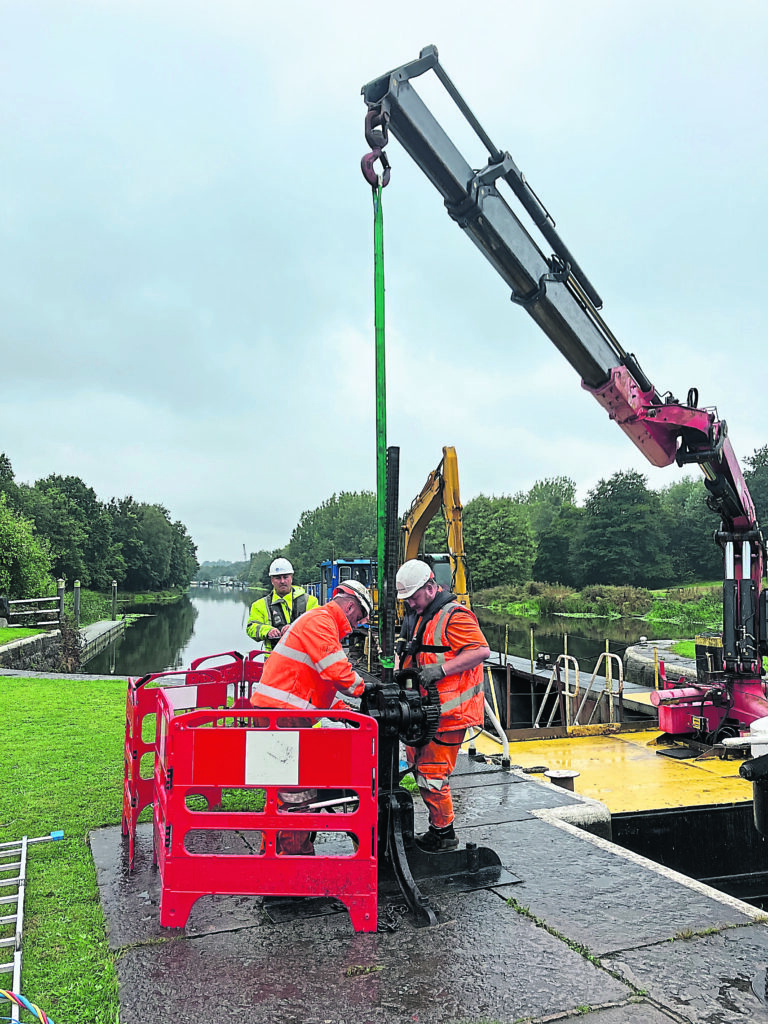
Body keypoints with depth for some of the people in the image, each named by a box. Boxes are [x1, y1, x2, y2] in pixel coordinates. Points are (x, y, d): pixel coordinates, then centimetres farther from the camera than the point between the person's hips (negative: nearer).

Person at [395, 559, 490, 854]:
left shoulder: (454, 615, -14)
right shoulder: (415, 615, 15)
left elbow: (481, 650, -21)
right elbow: (405, 649, 24)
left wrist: (441, 669, -25)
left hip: (448, 711, -10)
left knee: (431, 774, -6)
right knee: (417, 765, 15)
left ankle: (444, 835, 12)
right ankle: (438, 827, 27)